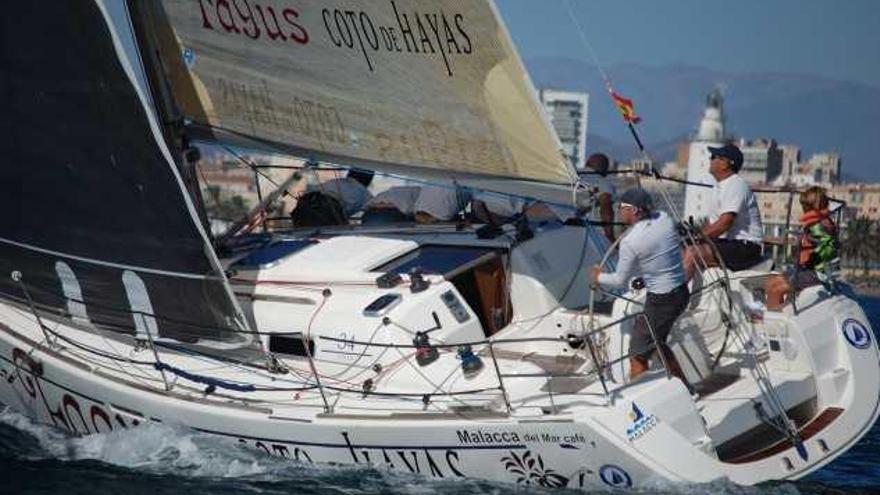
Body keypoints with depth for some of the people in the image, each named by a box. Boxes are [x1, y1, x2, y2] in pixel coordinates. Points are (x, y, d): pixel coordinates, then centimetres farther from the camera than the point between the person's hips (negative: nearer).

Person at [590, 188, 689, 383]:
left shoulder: (630, 242, -20)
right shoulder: (665, 219, -2)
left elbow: (620, 280, -7)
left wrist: (599, 277, 13)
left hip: (661, 300, -8)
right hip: (681, 292, 8)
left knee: (638, 354, 3)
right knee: (656, 342, 28)